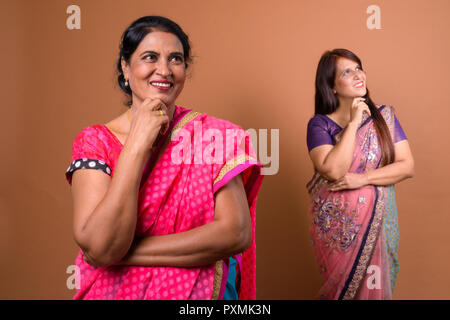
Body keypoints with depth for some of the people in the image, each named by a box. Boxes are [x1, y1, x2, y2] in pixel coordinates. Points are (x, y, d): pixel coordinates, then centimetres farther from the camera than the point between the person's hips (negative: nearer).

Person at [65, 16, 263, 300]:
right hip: (118, 291, 1)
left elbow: (237, 233, -12)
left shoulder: (212, 135, -3)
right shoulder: (95, 141, -4)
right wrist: (137, 143, -16)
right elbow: (99, 249, -15)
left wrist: (126, 253, -14)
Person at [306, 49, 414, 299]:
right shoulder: (319, 124, -7)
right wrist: (353, 123, -18)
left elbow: (408, 166, -4)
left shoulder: (384, 116, 1)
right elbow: (334, 171, -21)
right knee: (342, 288, 10)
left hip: (376, 221, 2)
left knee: (373, 288, 12)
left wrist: (363, 178, -17)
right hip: (335, 224, -2)